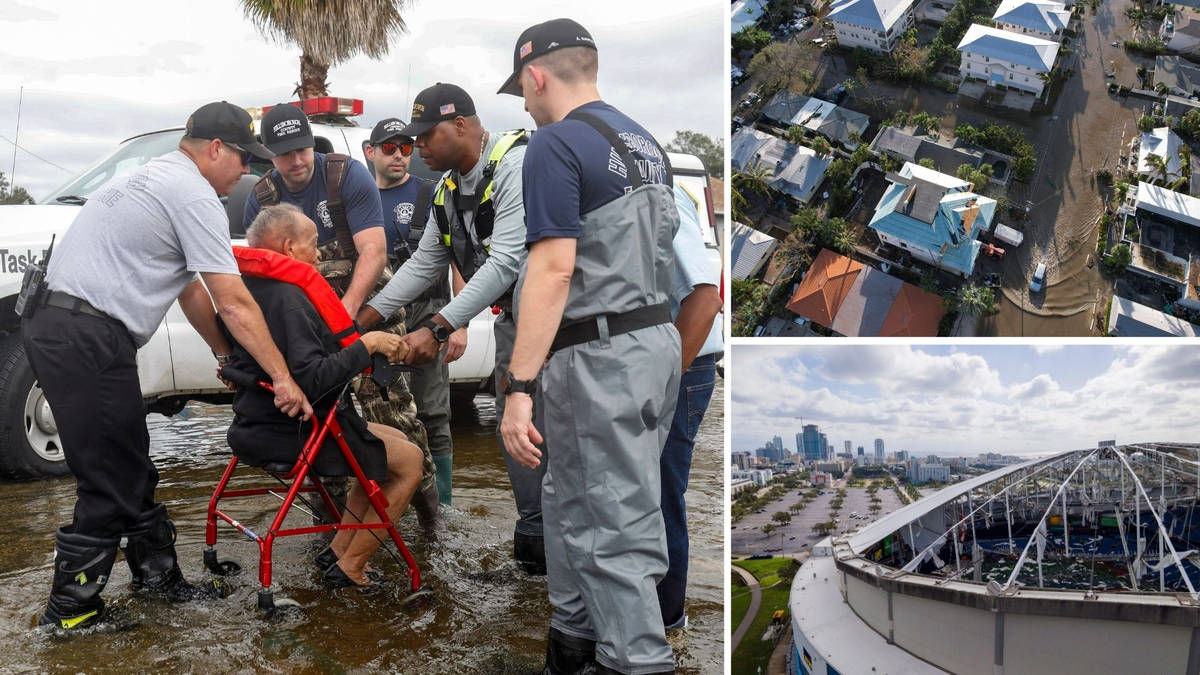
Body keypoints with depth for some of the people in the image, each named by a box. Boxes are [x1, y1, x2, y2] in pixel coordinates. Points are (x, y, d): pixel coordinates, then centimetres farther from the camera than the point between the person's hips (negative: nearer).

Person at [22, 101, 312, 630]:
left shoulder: (155, 179, 22)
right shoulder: (194, 194, -10)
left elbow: (190, 289, 26)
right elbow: (233, 303, -13)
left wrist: (225, 353, 28)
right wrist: (282, 377, -8)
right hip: (88, 339, -11)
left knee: (130, 468, 17)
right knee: (111, 482, -1)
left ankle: (159, 576, 29)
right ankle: (69, 610, 10)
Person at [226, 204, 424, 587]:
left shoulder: (247, 289, 8)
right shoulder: (288, 297, -23)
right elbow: (312, 378, -32)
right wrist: (367, 344, -23)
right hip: (293, 435, -10)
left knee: (394, 440, 21)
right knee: (410, 459, -1)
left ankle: (338, 548, 21)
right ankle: (349, 569, 4)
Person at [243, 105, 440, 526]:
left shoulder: (349, 176, -9)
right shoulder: (262, 198, 4)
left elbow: (374, 251, -17)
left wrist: (346, 309, -29)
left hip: (367, 309, -3)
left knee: (388, 404, -11)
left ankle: (423, 488, 6)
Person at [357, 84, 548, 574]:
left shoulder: (518, 166, -21)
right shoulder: (450, 188, 8)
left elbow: (505, 263, -28)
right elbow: (423, 264, 13)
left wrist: (437, 329, -29)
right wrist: (362, 319, 7)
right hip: (512, 313, 9)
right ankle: (533, 538, 20)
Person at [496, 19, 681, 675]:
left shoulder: (556, 143, -13)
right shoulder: (644, 142, 14)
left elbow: (553, 269, -23)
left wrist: (518, 388, -25)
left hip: (601, 360, -10)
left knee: (617, 529, -2)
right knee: (570, 501, 23)